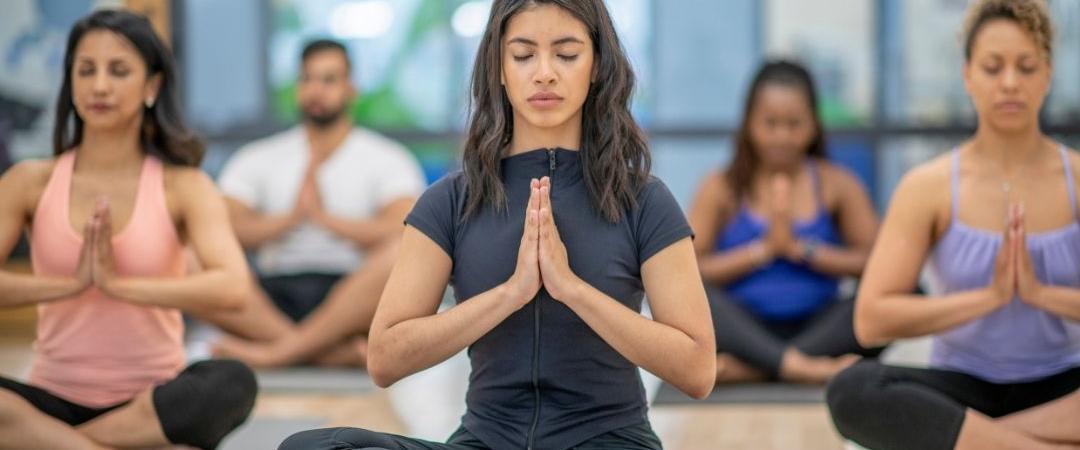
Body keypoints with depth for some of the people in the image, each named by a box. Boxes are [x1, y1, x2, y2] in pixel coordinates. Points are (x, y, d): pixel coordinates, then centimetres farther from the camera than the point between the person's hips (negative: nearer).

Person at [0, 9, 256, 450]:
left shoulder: (183, 186, -2)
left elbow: (232, 288, -20)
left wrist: (118, 283, -23)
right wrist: (71, 283, -20)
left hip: (150, 402, -1)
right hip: (56, 400, 1)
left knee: (233, 382, -33)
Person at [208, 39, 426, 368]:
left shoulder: (387, 159, 10)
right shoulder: (256, 160, 16)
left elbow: (403, 231, -9)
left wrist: (323, 217, -11)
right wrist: (291, 218, -9)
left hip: (352, 301, -2)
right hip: (274, 297, 2)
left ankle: (280, 350, -32)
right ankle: (336, 351, -35)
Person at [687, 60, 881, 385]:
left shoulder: (836, 184, 9)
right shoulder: (722, 188, 5)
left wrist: (801, 249, -10)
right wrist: (763, 250, -11)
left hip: (816, 330, 2)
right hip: (744, 330, -2)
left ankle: (750, 369, -31)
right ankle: (799, 366, -44)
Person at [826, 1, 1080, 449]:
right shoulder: (928, 186, -3)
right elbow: (870, 321, -11)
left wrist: (1042, 293, -21)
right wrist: (987, 297, -19)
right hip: (965, 389, 0)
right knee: (853, 391, -34)